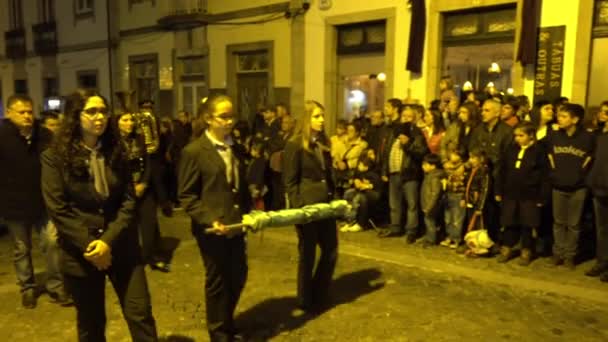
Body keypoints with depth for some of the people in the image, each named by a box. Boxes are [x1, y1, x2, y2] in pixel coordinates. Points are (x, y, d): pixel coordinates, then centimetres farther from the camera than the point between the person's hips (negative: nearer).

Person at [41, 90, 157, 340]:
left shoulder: (116, 152, 4)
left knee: (141, 315, 4)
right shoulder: (54, 157, -5)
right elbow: (58, 210, -10)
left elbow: (129, 201, -1)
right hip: (80, 253, -2)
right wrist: (89, 245, -15)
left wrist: (108, 240, -14)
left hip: (121, 248, 2)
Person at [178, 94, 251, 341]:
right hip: (211, 229, -6)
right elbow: (186, 196, -12)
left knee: (238, 277, 14)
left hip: (235, 226, 6)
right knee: (217, 281, 9)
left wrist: (248, 212, 7)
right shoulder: (193, 151, -10)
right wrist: (209, 220, -22)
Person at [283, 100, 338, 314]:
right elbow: (290, 182, -11)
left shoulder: (323, 142, 12)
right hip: (306, 206, -7)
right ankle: (304, 303, 23)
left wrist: (333, 198, 9)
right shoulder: (295, 145, -9)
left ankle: (319, 297, 29)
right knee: (307, 255, 5)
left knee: (331, 251, 11)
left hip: (325, 204, 7)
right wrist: (298, 207, -18)